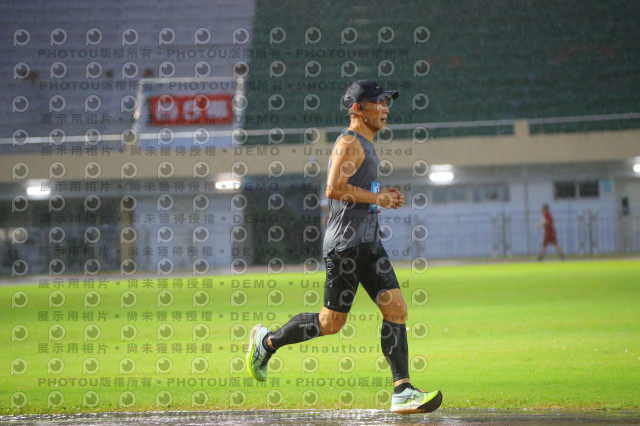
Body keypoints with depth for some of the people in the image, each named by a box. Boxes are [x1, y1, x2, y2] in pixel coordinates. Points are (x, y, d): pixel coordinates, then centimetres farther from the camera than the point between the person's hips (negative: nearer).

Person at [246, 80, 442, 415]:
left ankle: (402, 391, -7)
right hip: (345, 242, -10)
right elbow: (334, 189, -24)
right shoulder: (350, 143, -11)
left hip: (368, 243, 10)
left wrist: (382, 196, 14)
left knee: (396, 310, -3)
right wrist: (376, 198, -16)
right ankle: (267, 341, 17)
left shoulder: (364, 145, 20)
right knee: (331, 322, -3)